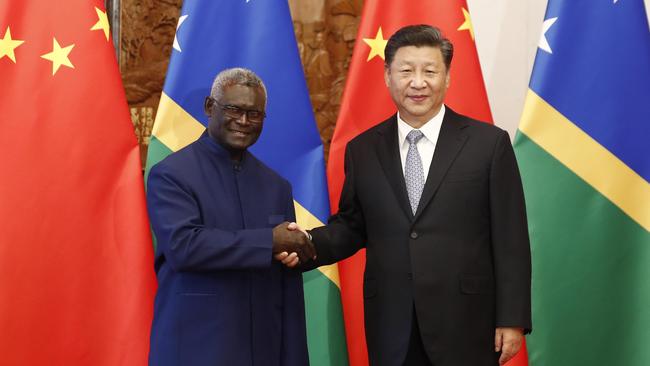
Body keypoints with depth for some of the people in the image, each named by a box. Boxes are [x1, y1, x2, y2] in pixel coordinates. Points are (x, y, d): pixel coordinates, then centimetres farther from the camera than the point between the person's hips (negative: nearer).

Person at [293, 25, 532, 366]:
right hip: (391, 326, 3)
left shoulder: (489, 143, -3)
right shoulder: (362, 149, 6)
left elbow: (511, 240, -3)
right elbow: (351, 226, 12)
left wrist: (512, 320, -6)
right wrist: (309, 243, -8)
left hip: (465, 323, -2)